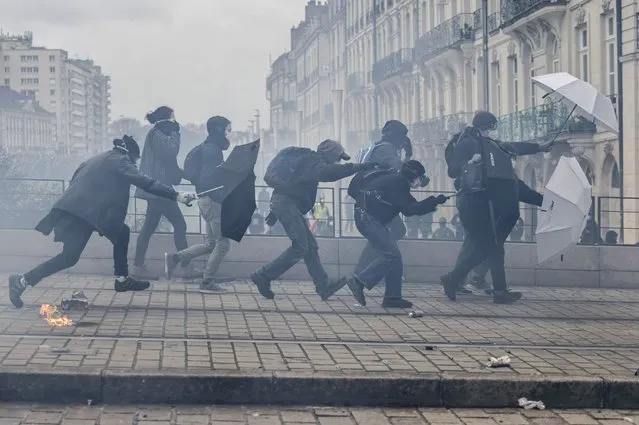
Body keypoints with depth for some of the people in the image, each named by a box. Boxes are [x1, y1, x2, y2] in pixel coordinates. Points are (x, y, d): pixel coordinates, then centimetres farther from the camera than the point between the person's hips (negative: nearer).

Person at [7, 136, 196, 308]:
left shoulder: (99, 159, 25)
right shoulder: (119, 161, -1)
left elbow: (76, 180, 28)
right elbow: (145, 182, -13)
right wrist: (175, 195, -18)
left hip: (75, 208, 10)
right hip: (80, 213, -10)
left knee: (122, 232, 16)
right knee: (70, 257, -14)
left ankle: (122, 279, 19)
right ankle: (22, 281, -8)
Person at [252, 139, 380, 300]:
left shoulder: (308, 160, 24)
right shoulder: (312, 161, -8)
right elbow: (328, 173, -30)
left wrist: (275, 211, 30)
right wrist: (357, 167, -32)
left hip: (283, 202, 11)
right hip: (286, 203, -11)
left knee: (310, 246, 7)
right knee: (300, 247, -15)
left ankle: (323, 286, 5)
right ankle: (263, 277, -11)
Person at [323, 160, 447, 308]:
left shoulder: (395, 179, 17)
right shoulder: (399, 182, -12)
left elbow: (407, 209, 20)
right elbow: (411, 209, -16)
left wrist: (430, 205, 11)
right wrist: (435, 201, -12)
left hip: (373, 219, 10)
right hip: (368, 217, -10)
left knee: (395, 257, 6)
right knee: (390, 255, -16)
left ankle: (393, 297, 7)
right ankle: (358, 281, -13)